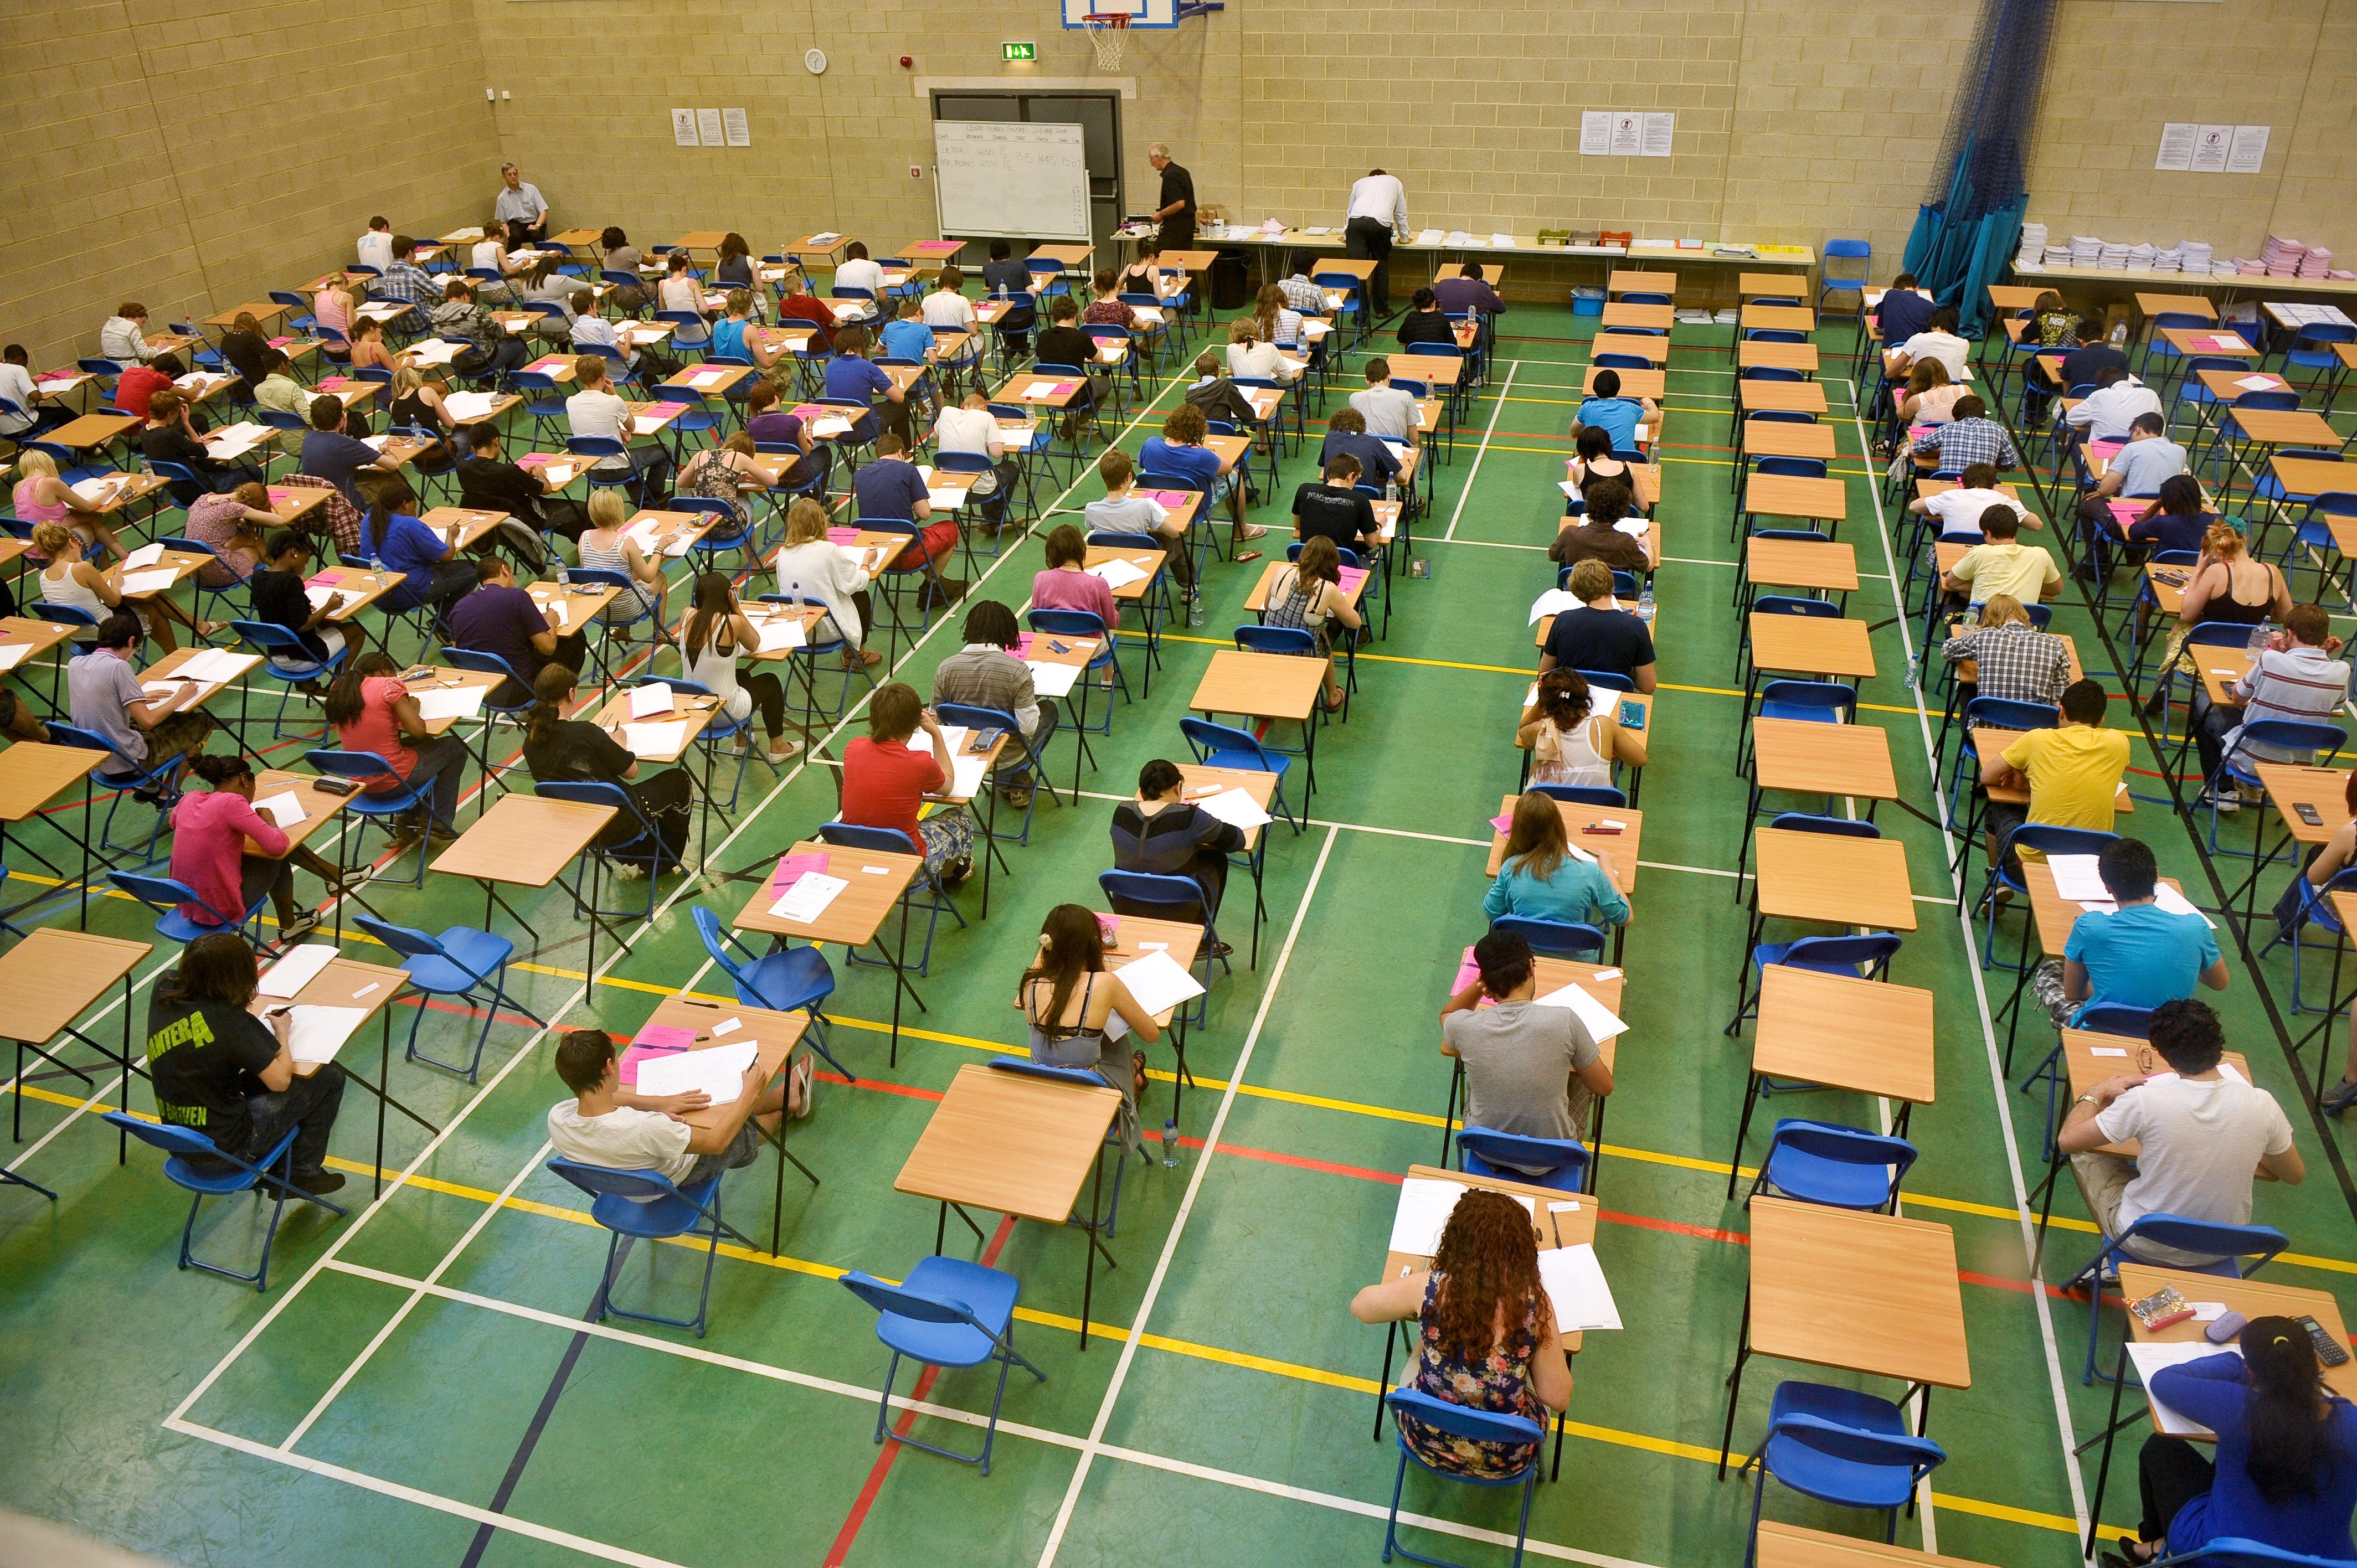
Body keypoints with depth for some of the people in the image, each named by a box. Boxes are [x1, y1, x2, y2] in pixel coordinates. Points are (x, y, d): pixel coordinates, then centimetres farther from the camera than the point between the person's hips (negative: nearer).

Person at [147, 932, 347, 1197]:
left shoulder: (163, 991, -7)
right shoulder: (229, 1020, -26)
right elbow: (280, 1081, -21)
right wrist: (282, 1031, -5)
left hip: (178, 1143, 8)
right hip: (225, 1151, -8)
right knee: (329, 1078, 4)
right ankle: (303, 1174, 20)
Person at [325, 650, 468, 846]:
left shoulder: (339, 689, 5)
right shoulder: (389, 684, -14)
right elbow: (418, 730, -18)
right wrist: (413, 706, 0)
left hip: (359, 780, 7)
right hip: (394, 781, -7)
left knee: (418, 744, 34)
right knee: (455, 748, 18)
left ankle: (408, 823, 32)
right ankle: (440, 823, 20)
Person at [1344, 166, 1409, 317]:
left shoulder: (1359, 183, 33)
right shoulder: (1394, 182, 31)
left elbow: (1350, 210, 39)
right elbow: (1401, 213, 34)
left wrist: (1345, 234, 51)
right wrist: (1404, 236, 47)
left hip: (1356, 221, 1)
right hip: (1380, 223, -1)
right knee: (1381, 266, 14)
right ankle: (1381, 309, 18)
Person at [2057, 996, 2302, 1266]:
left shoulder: (2145, 1101, -27)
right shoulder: (2261, 1104, -18)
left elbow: (2067, 1140, -16)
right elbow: (2297, 1175, 0)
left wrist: (2097, 1093, 0)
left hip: (2145, 1249, -4)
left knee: (2085, 1150, 19)